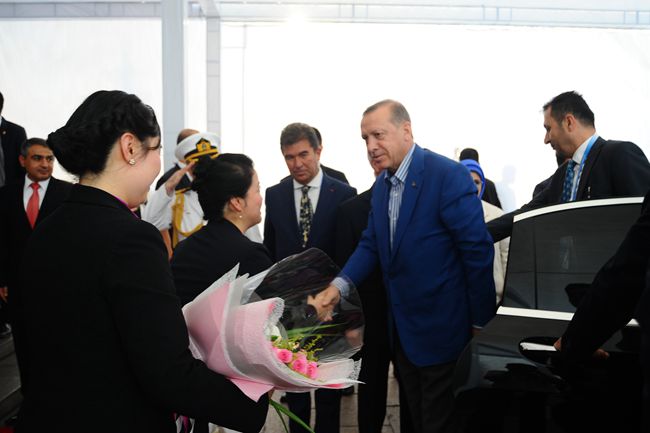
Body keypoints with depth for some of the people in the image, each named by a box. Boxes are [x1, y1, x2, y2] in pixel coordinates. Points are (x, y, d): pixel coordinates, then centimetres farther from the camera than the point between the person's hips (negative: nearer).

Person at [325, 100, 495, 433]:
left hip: (441, 328, -7)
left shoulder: (448, 175, -18)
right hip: (403, 329, 8)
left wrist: (481, 323, -15)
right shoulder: (381, 185, 8)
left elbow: (478, 250, -18)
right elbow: (371, 245, 7)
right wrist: (339, 285, -10)